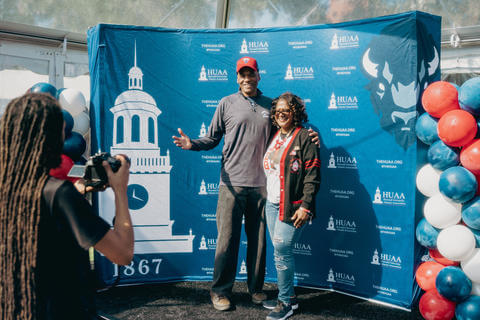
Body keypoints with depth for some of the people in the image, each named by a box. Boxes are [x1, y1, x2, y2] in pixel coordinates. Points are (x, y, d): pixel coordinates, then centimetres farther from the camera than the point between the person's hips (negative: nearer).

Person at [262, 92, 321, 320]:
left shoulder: (304, 137, -9)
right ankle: (288, 296, 26)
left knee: (281, 251, -8)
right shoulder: (275, 136, 14)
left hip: (292, 207, -8)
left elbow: (313, 175, -13)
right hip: (271, 203, 8)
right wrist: (266, 196, 18)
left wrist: (305, 206, -19)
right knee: (280, 252, 13)